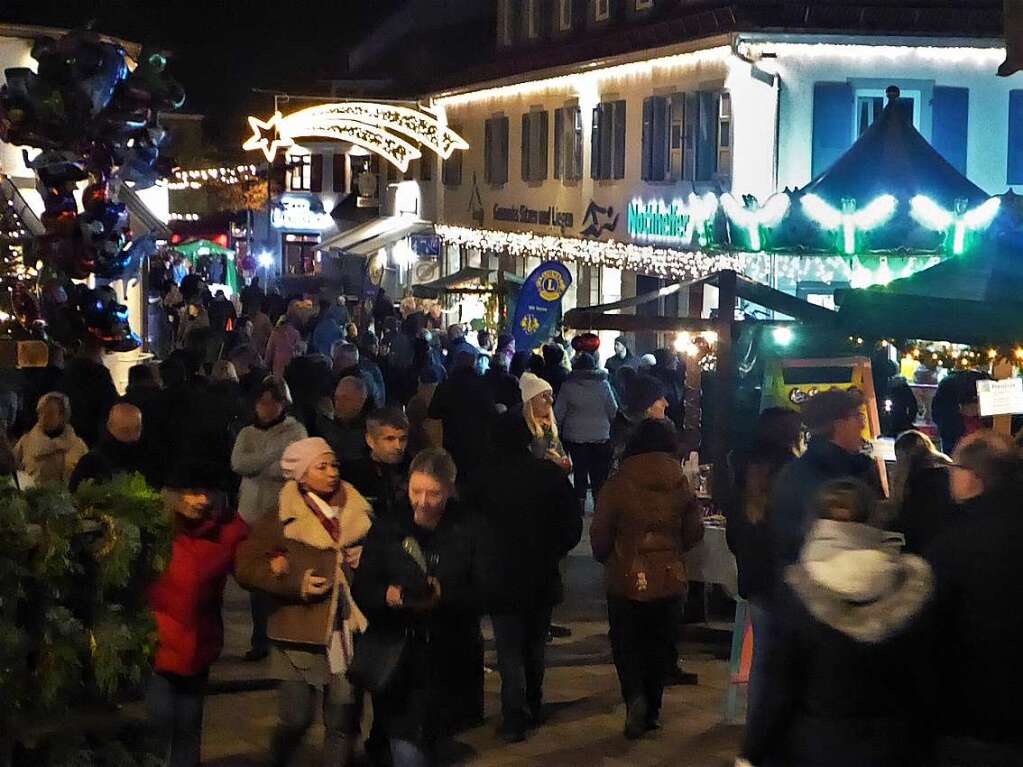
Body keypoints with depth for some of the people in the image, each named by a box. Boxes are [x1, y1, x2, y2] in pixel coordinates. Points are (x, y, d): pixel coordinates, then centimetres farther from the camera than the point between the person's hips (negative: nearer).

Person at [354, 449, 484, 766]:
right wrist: (386, 596, -21)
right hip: (396, 659, 0)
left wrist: (444, 596, -24)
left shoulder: (467, 534, -1)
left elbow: (480, 596, -5)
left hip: (449, 662, 0)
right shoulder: (386, 532, 3)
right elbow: (362, 592, 1)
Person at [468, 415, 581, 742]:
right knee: (534, 646, 20)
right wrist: (552, 553, 11)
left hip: (502, 579, -3)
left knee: (510, 651, 2)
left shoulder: (486, 478, -13)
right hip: (543, 578, 3)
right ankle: (533, 709, 29)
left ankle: (515, 718, -3)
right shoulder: (551, 474, -6)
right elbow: (573, 525, -3)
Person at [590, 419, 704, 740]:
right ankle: (651, 711, 19)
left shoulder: (617, 485, -13)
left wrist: (606, 557, 12)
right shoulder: (681, 485, -4)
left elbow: (599, 535, -9)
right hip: (670, 580, 3)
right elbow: (694, 532, 5)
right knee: (660, 645, 15)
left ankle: (635, 696, -13)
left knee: (625, 644, 10)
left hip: (627, 580, -2)